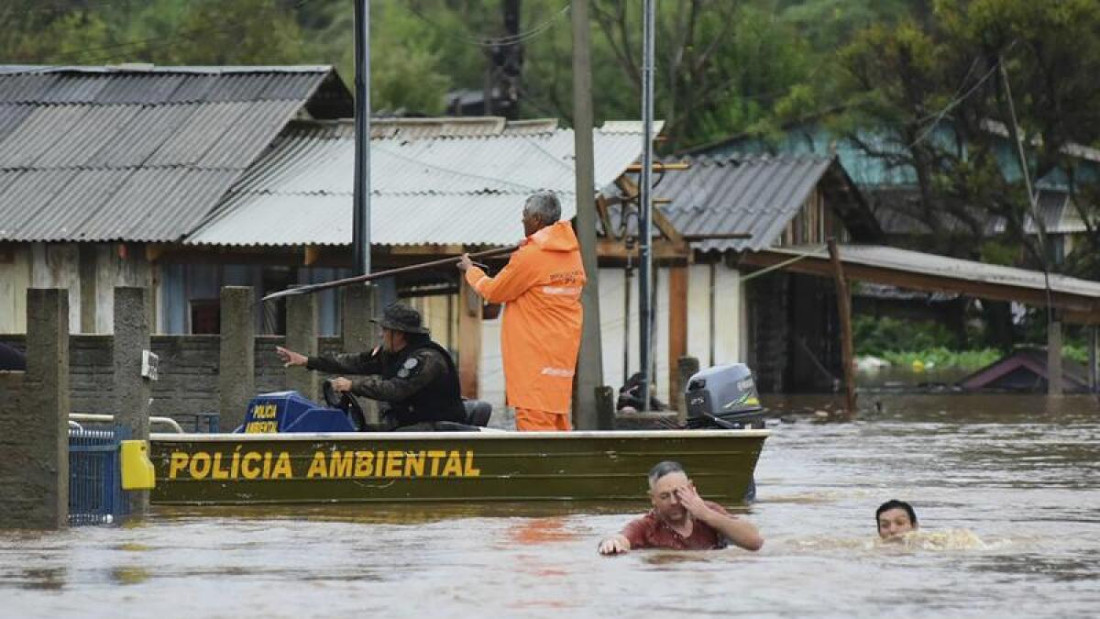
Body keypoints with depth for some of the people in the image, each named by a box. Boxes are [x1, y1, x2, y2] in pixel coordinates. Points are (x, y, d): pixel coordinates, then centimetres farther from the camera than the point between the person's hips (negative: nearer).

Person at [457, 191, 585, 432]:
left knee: (534, 420, -9)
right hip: (563, 351, 8)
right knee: (557, 417, 14)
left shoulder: (529, 257, -16)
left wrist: (471, 270, 14)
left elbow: (493, 292, -5)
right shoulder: (573, 254, 6)